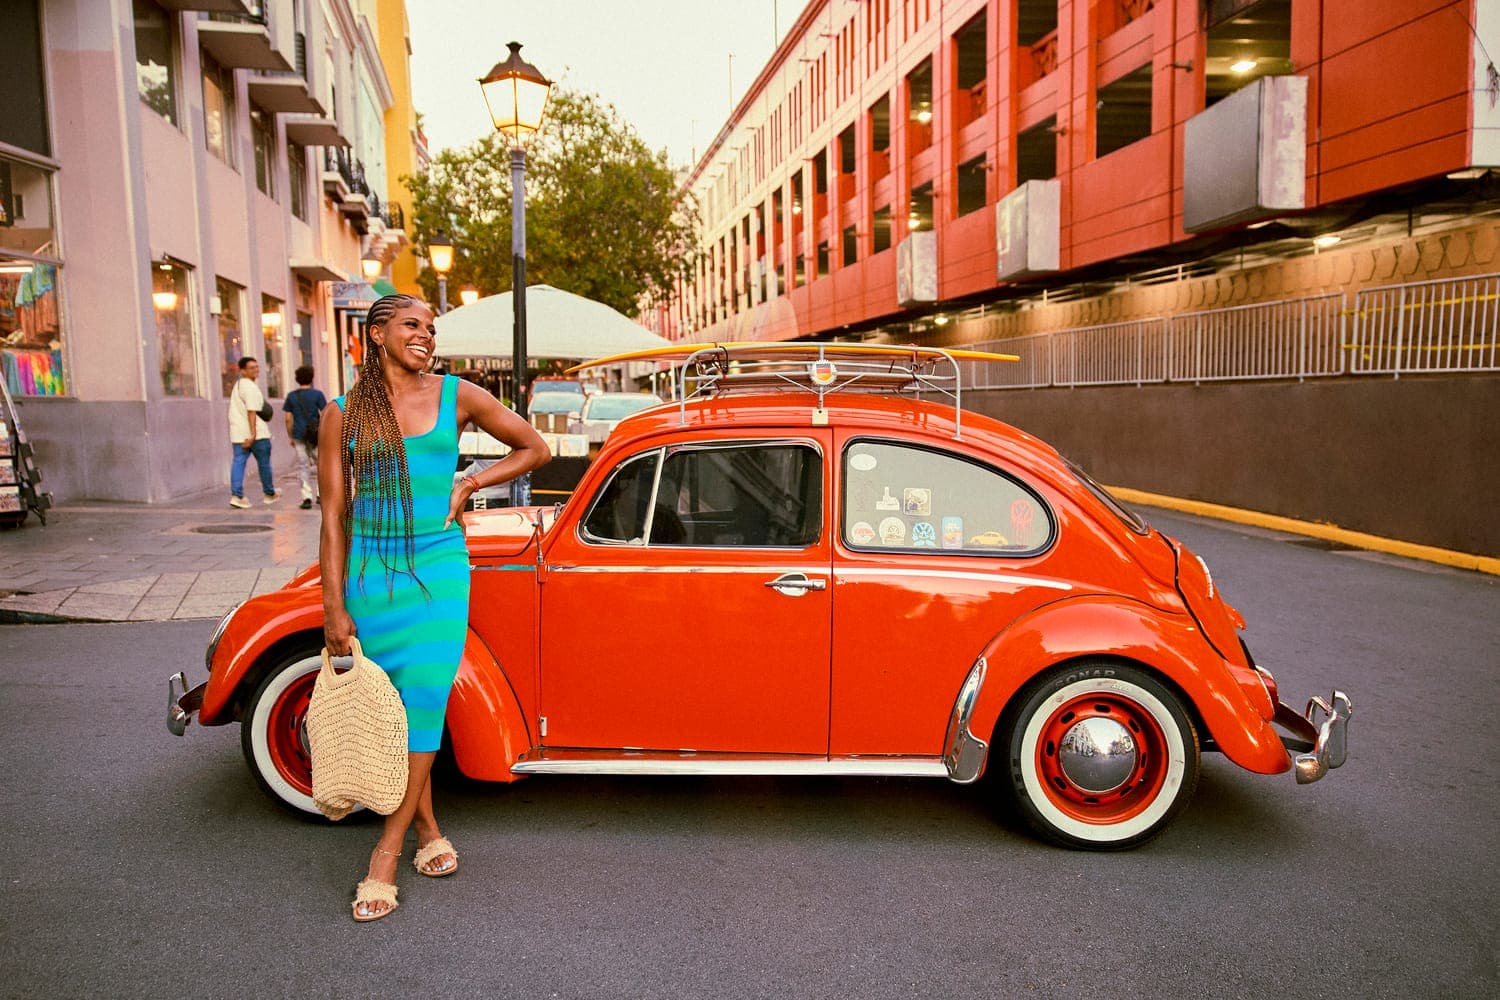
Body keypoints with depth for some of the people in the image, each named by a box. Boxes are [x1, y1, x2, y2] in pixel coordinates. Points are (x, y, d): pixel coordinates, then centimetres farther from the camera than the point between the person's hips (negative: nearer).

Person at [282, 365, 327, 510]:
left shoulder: (291, 396, 4)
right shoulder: (317, 394, -2)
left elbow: (288, 419, 3)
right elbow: (324, 415, -6)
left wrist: (290, 436, 10)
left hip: (299, 435, 1)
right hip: (316, 434, -1)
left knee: (303, 466, 4)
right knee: (319, 463, 13)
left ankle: (307, 497, -3)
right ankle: (320, 494, 9)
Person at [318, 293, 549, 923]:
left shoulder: (457, 396, 2)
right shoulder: (342, 416, 2)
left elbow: (535, 449, 10)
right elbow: (333, 518, 1)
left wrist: (467, 485, 0)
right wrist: (335, 608, -3)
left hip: (438, 568, -1)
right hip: (369, 571, 1)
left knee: (423, 704, -5)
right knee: (390, 708, 7)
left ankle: (387, 854, 7)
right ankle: (429, 833, 26)